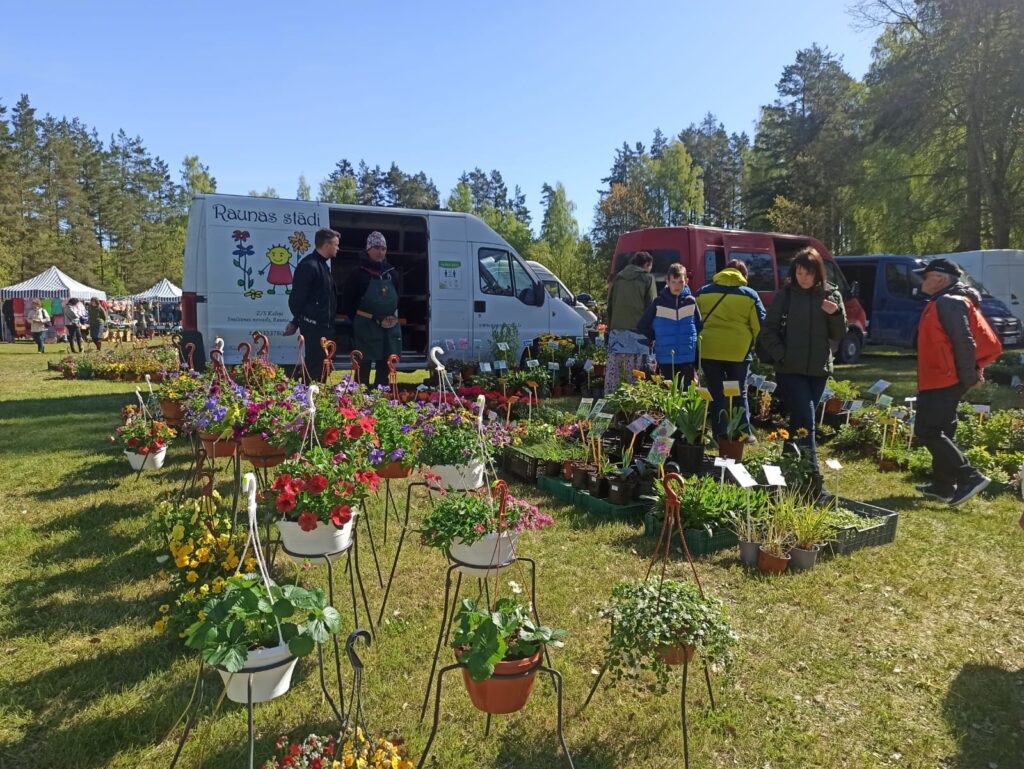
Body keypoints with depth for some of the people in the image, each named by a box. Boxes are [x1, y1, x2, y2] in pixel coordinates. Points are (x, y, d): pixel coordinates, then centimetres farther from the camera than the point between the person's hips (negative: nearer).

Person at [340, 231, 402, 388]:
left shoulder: (391, 273, 9)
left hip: (390, 326, 5)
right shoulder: (359, 273, -5)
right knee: (364, 365, 2)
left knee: (385, 365, 11)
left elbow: (397, 296, 19)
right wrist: (357, 320, -2)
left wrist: (393, 315, 4)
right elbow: (347, 299, -2)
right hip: (366, 326, -5)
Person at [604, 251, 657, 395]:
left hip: (616, 330, 4)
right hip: (637, 331, -4)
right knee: (634, 373, -7)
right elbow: (651, 307, -1)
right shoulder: (647, 279, 2)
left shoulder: (618, 278, 16)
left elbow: (610, 305, 18)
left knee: (612, 370, 3)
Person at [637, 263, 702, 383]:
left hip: (688, 358, 0)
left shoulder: (691, 301, 2)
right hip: (665, 359, 0)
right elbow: (642, 326, 8)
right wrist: (654, 339, 5)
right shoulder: (659, 302, -1)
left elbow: (699, 326, 12)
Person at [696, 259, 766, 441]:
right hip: (738, 351, -1)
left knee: (716, 394, 8)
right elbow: (760, 324, 2)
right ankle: (745, 433, 15)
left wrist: (698, 344, 19)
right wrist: (751, 344, 18)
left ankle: (720, 435, 8)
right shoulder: (749, 294, 3)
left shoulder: (703, 292, 8)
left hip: (708, 350, 1)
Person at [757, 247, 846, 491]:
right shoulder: (785, 295, -1)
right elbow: (768, 331, 1)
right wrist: (781, 356, -12)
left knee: (800, 421, 11)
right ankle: (813, 475, -10)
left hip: (818, 370, 3)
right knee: (806, 420, -12)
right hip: (790, 370, -3)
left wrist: (836, 314, -13)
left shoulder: (831, 295, 6)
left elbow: (839, 334, 6)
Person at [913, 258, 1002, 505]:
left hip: (943, 381, -11)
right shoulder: (942, 302, 17)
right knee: (940, 431, 14)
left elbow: (964, 342, -21)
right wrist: (973, 370, 15)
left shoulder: (949, 302, -15)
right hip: (940, 380, 11)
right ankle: (943, 485, 21)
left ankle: (970, 477, -7)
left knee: (926, 431, -11)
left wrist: (969, 377, -18)